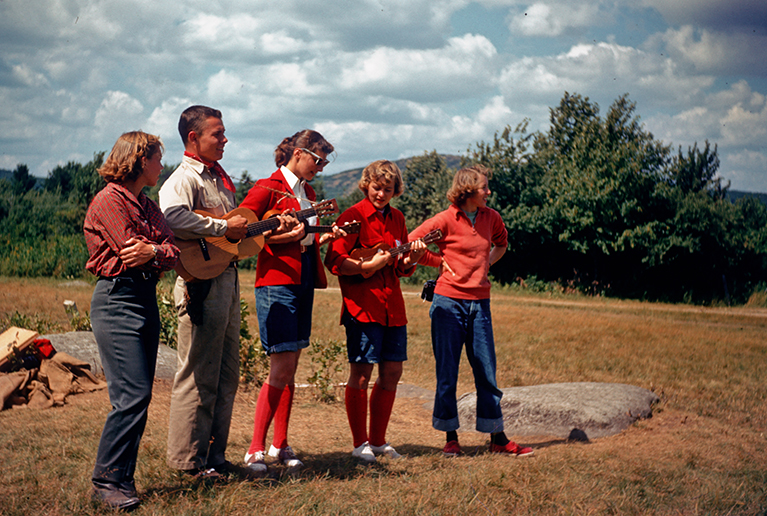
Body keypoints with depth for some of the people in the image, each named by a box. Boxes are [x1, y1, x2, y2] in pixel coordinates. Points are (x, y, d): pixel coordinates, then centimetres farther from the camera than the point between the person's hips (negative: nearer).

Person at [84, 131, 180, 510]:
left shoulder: (147, 206, 20)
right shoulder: (108, 201, -6)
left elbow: (172, 252, 8)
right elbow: (129, 253, -15)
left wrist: (154, 251, -11)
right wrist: (160, 252, 0)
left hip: (146, 299, 9)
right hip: (118, 298, -9)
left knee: (139, 396, 6)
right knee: (132, 395, -14)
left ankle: (122, 478, 12)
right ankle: (106, 481, -6)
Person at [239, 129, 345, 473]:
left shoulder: (308, 193, 18)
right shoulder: (268, 188, -7)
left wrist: (324, 237, 7)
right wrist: (286, 235, -19)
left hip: (304, 280, 8)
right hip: (277, 280, -8)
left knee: (290, 369, 10)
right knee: (282, 369, -11)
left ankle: (280, 445, 17)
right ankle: (255, 449, -4)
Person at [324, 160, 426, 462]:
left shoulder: (397, 218, 15)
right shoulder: (352, 217, -6)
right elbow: (334, 261, -12)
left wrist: (411, 259, -2)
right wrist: (369, 265, -21)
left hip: (392, 306, 7)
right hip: (362, 305, -7)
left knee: (392, 372, 8)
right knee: (362, 372, -4)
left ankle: (377, 440, 21)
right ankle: (360, 443, 8)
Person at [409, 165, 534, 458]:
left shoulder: (491, 218, 7)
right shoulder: (445, 220, -8)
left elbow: (501, 242, 28)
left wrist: (486, 264, 12)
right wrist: (440, 262, -3)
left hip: (480, 303, 4)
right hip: (449, 303, -4)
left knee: (487, 372, 7)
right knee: (447, 372, 2)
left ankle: (498, 438, 13)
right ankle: (450, 437, 12)